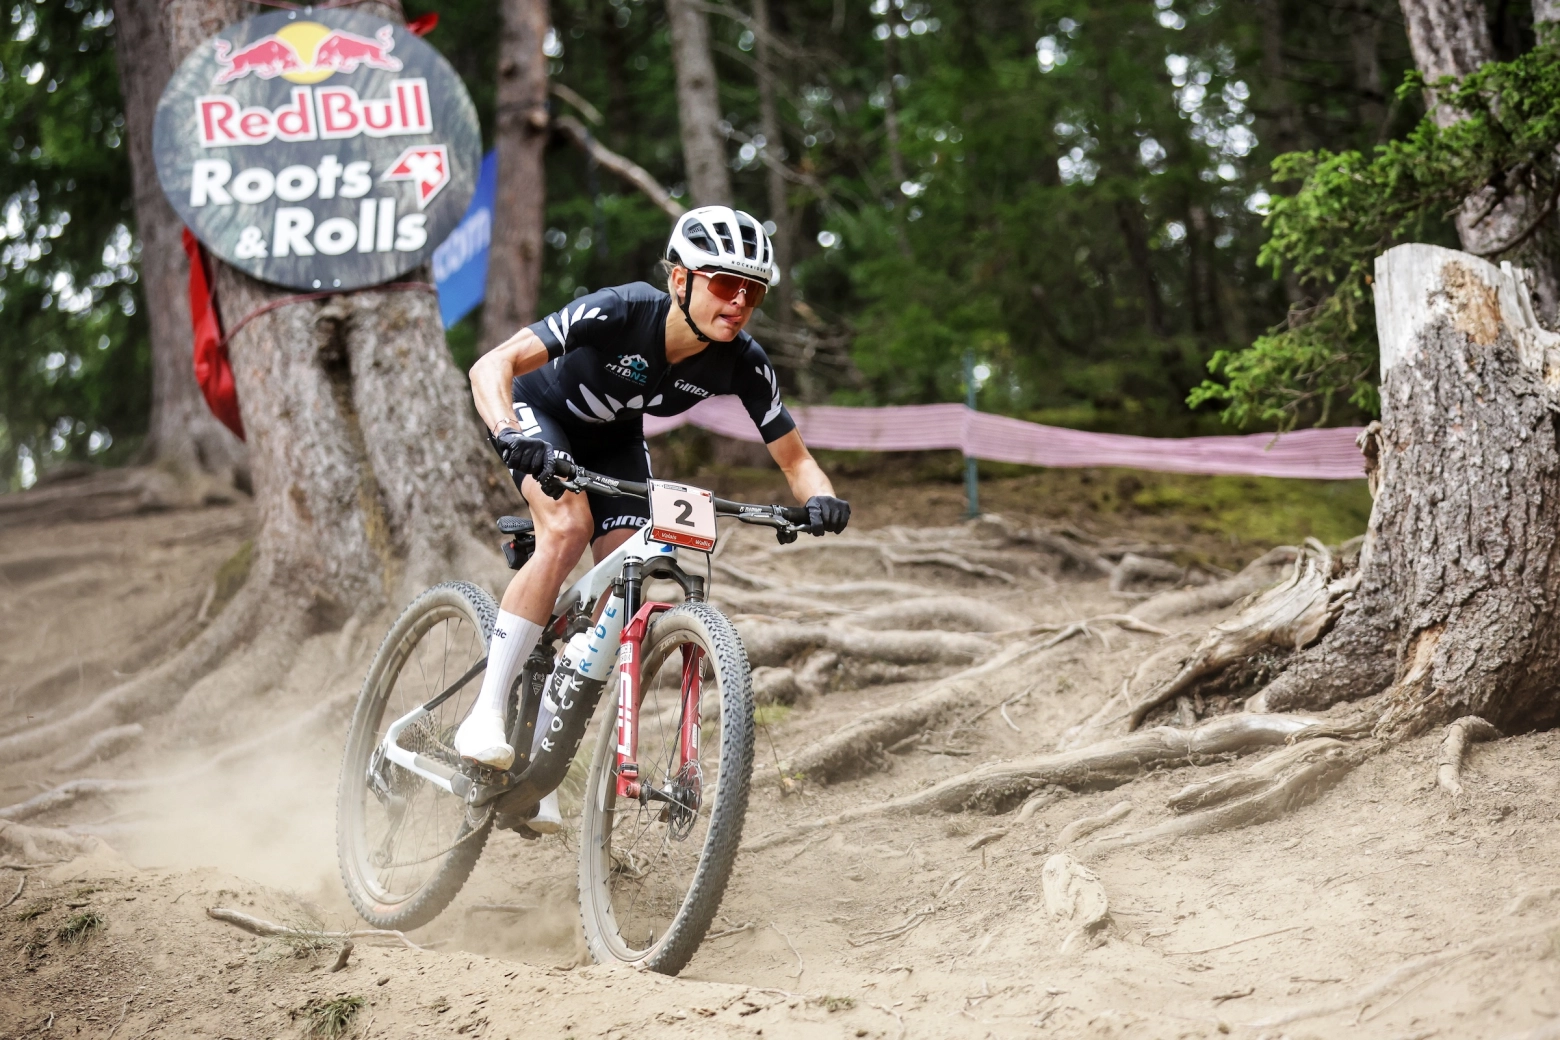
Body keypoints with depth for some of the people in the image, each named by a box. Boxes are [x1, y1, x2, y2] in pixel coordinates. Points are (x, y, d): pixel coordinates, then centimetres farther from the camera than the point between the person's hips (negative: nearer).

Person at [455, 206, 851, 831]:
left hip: (614, 441, 5)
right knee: (569, 526, -32)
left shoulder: (743, 364, -25)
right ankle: (484, 716, -28)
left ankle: (535, 764, -2)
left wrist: (819, 499, -39)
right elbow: (491, 366, -41)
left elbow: (794, 458, -16)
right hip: (540, 412, -4)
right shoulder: (620, 312, -37)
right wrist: (511, 438, -60)